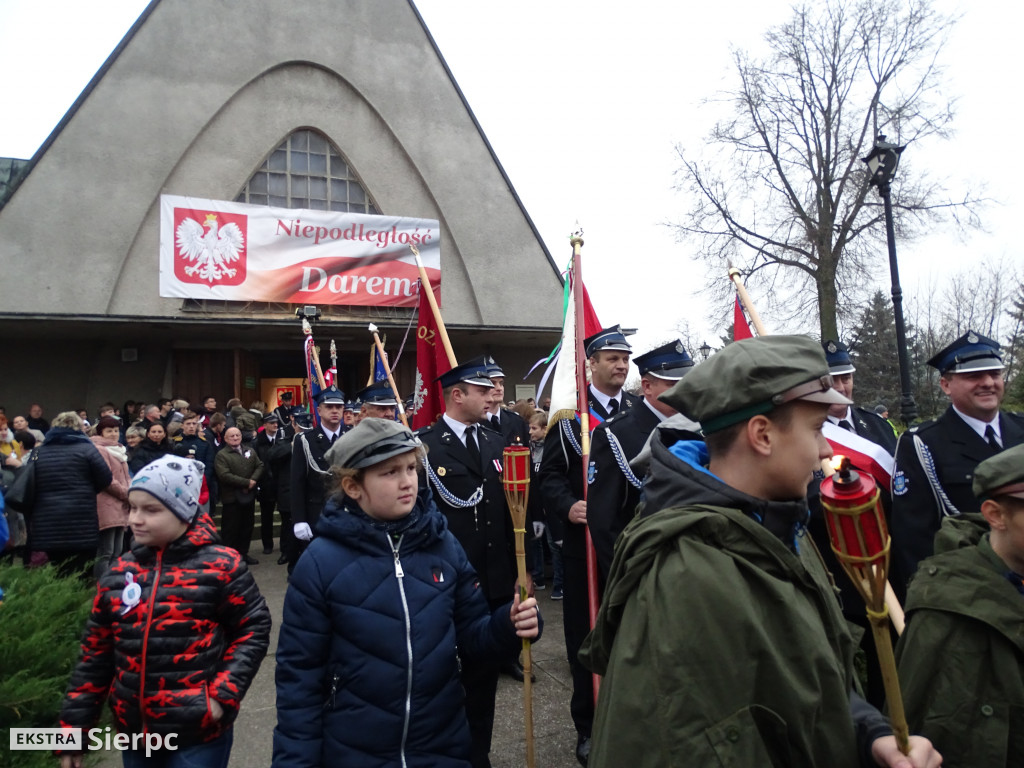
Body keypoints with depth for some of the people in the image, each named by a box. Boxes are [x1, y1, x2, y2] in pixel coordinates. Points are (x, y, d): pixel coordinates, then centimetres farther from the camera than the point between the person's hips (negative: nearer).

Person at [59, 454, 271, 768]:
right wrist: (73, 725, 8)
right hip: (134, 731, 5)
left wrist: (223, 694, -13)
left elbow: (253, 629, -6)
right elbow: (96, 653, 9)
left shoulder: (220, 566, -12)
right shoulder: (119, 574, 2)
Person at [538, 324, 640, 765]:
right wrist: (568, 507, -20)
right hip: (585, 537, -2)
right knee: (585, 633, 7)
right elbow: (549, 475, -3)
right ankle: (588, 725, 24)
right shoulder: (569, 413, -1)